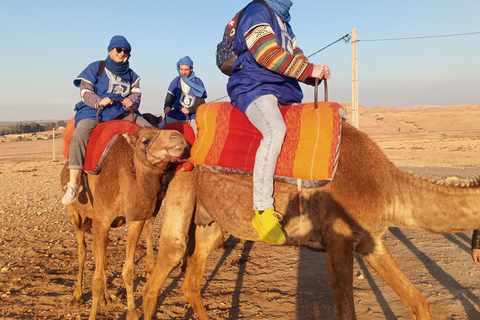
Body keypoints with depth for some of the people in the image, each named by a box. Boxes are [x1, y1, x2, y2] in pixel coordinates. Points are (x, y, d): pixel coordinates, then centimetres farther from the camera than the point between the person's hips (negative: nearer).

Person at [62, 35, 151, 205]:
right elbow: (85, 91, -1)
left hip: (122, 113, 4)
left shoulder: (131, 75, 19)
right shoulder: (95, 68, 7)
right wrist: (99, 101, -21)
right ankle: (74, 182, -28)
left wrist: (131, 102, -17)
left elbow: (136, 95, 8)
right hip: (93, 112, -3)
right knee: (79, 135, -31)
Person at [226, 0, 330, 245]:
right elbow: (268, 55, -17)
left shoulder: (284, 23, 26)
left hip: (285, 92, 10)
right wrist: (310, 69, -17)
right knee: (275, 131, -36)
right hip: (254, 87, -10)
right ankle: (262, 210, -33)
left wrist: (316, 74, 2)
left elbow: (296, 57, 23)